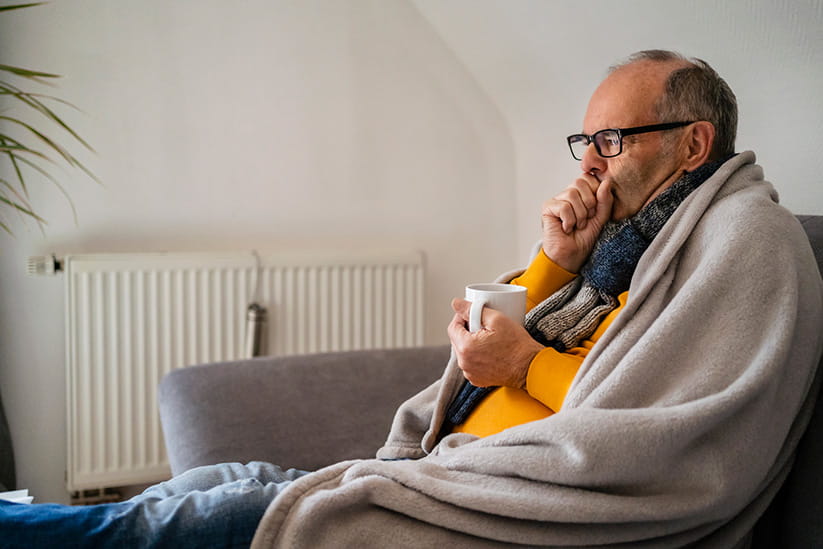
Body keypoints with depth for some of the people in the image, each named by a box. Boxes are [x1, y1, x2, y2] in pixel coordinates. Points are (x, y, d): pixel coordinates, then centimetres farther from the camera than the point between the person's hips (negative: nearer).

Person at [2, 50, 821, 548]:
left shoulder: (747, 240, -7)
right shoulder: (626, 234, 18)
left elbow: (678, 465, -19)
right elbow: (488, 347, 16)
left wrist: (531, 365, -13)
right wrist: (552, 267, 0)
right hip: (457, 471, 8)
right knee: (222, 482, -1)